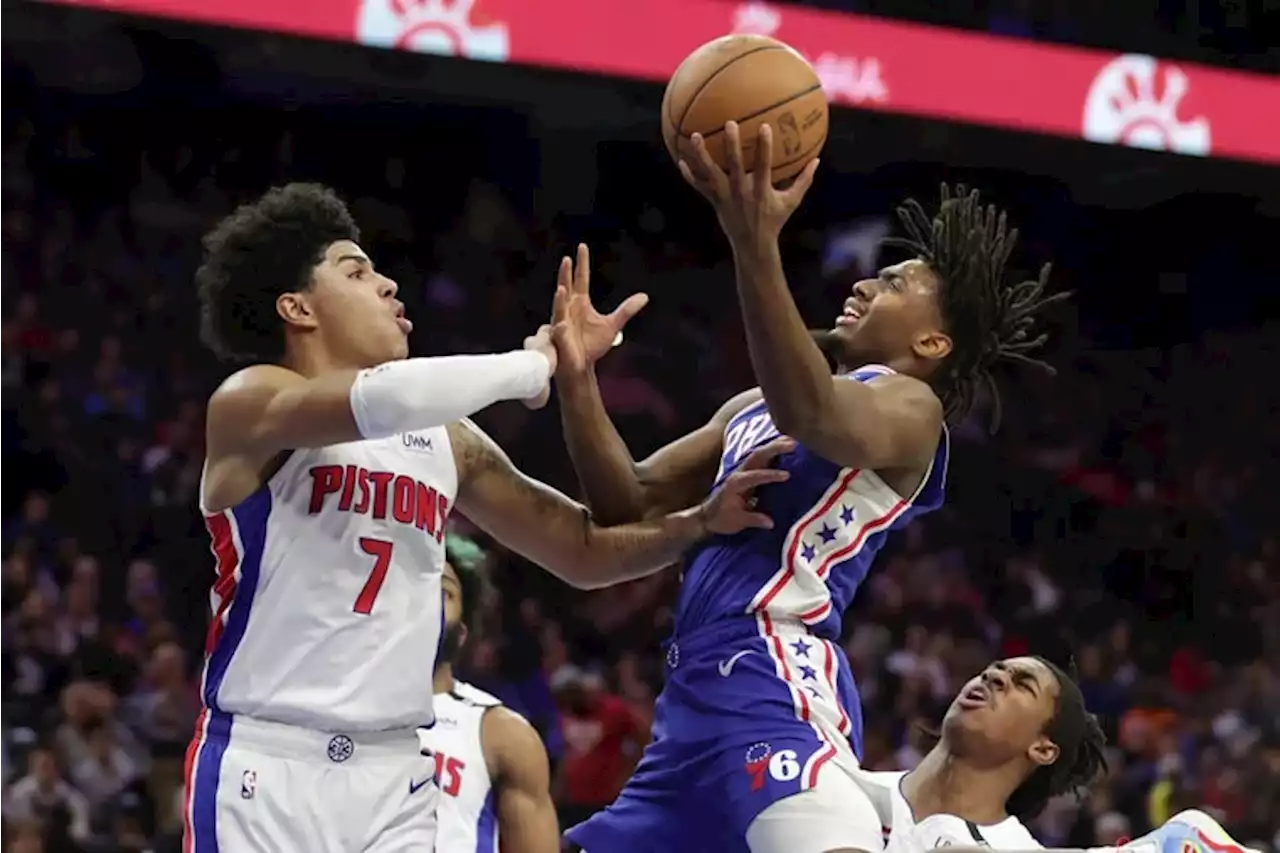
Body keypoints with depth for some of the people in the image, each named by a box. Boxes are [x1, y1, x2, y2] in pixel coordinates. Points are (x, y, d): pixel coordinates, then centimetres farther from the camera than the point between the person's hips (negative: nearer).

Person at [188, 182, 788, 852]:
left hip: (393, 777, 6)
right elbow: (383, 400, -25)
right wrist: (530, 367, -10)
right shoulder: (251, 404, -5)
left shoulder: (443, 439, 15)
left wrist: (703, 520, 3)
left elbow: (585, 552, 21)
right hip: (266, 767, -6)